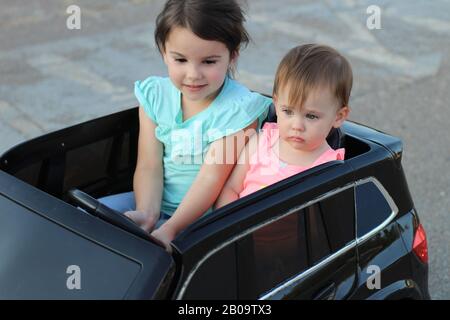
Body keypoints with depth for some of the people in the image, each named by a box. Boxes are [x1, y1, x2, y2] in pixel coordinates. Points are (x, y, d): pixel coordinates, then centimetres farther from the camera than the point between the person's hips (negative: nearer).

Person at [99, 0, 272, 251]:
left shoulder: (238, 109, -17)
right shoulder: (155, 96, -1)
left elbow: (211, 177, -21)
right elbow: (149, 167, -6)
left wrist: (169, 229, -32)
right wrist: (146, 214, -26)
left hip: (204, 214, -5)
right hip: (156, 201, 6)